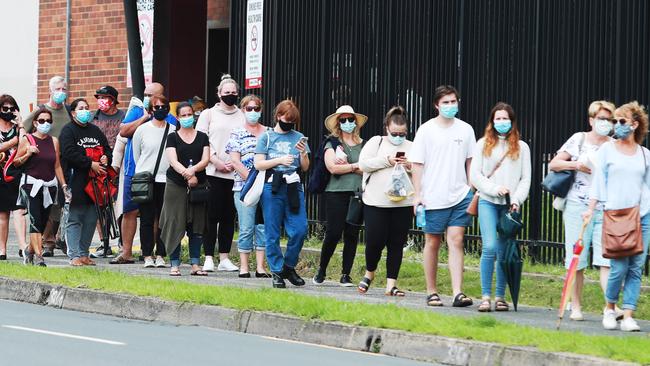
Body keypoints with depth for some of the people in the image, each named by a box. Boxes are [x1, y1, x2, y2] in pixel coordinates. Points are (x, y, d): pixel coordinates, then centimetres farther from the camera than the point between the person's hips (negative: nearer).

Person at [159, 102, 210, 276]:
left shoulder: (202, 137, 11)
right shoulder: (173, 137, 5)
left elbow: (205, 160, 0)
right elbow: (173, 161, -7)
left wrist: (193, 170, -19)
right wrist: (187, 174, -24)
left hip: (198, 185, 2)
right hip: (176, 185, -2)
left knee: (197, 225, 2)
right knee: (175, 224, -4)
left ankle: (195, 264, 6)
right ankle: (175, 264, -1)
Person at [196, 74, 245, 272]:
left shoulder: (243, 116, 13)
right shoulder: (209, 114, 7)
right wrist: (216, 161, -9)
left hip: (236, 173, 3)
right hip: (213, 173, -3)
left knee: (229, 217, 4)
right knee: (212, 216, -5)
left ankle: (224, 258, 9)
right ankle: (208, 258, -3)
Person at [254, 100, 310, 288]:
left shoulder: (298, 138, 13)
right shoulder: (266, 137, 5)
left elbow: (305, 167, 13)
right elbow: (258, 164, -2)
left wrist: (303, 153, -6)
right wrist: (279, 161, -14)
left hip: (294, 188, 2)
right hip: (272, 188, -2)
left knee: (299, 230, -5)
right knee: (272, 234, 0)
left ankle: (289, 267, 14)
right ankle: (276, 272, 9)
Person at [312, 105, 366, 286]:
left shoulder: (363, 145, 12)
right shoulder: (332, 143, 3)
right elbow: (333, 168, -10)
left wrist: (345, 165, -9)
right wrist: (356, 166, -3)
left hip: (357, 194, 3)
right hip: (336, 193, -3)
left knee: (352, 235, 2)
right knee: (333, 234, -6)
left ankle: (346, 275, 9)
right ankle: (321, 271, 11)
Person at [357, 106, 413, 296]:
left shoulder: (412, 148, 12)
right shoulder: (376, 142, 7)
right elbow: (363, 164, -5)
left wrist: (410, 166, -10)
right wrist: (387, 161, -13)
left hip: (403, 204, 2)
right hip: (376, 202, -2)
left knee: (397, 244, 2)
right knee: (375, 241, -4)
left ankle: (391, 284, 7)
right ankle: (369, 272, 23)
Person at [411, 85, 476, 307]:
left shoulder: (465, 130, 7)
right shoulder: (426, 130, -1)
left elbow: (470, 162, 15)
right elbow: (417, 164, -1)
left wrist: (472, 190, 11)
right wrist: (418, 195, -6)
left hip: (459, 196, 2)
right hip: (433, 197, -2)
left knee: (456, 241, -6)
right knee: (432, 243, 6)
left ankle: (458, 292, -11)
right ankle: (432, 292, 15)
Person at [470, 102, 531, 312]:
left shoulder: (521, 147, 13)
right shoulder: (483, 144, 10)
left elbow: (525, 178, 8)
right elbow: (475, 175, 4)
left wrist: (517, 200, -6)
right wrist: (495, 189, -9)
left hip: (509, 205, 1)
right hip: (488, 202, -1)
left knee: (504, 252, 1)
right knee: (490, 247, -15)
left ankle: (500, 297, 8)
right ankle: (485, 297, -12)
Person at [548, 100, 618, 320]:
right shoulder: (579, 140, 6)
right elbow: (553, 164, 5)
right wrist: (578, 165, -8)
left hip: (606, 209, 1)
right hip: (578, 207, -1)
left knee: (607, 260, -10)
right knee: (577, 261, 2)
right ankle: (576, 307, 10)